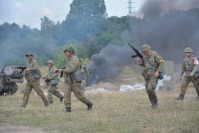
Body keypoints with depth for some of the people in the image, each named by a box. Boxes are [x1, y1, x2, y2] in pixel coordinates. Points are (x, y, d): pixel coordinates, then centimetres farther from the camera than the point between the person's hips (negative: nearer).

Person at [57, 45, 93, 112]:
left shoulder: (75, 59, -15)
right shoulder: (69, 60, 15)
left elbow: (70, 69, -25)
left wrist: (62, 70, -16)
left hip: (75, 81, -8)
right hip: (68, 81, 8)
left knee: (79, 95, 1)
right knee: (66, 94, -10)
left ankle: (89, 104, 22)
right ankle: (68, 108, -11)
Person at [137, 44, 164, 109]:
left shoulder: (155, 54, -11)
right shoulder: (145, 56, 12)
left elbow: (162, 62, -13)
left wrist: (158, 71, -22)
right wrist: (140, 62, 2)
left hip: (154, 75, -8)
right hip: (147, 76, 8)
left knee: (150, 89, -22)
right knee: (148, 91, 6)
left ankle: (155, 102, -2)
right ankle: (154, 104, 20)